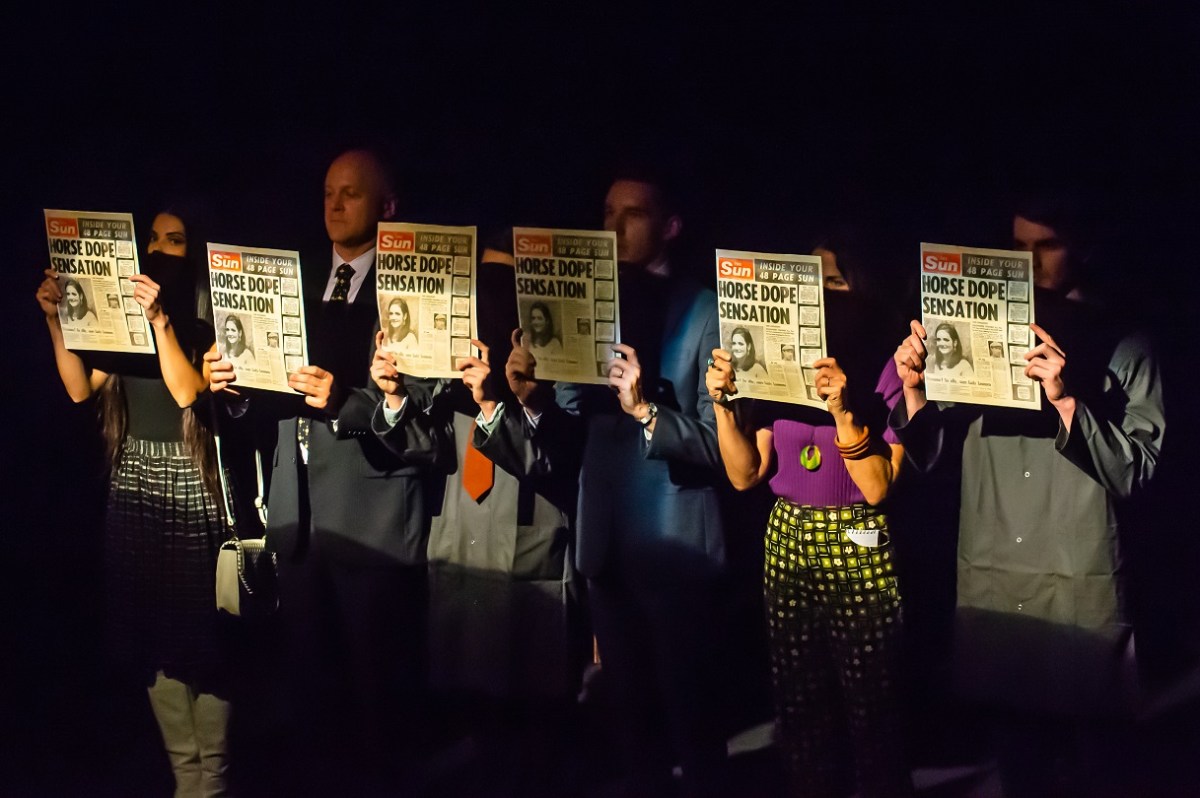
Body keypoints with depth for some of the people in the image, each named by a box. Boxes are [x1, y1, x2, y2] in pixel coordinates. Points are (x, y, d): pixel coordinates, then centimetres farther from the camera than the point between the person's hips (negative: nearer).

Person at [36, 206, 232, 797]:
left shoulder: (208, 322, -3)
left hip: (191, 491, -5)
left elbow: (190, 394, -15)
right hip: (133, 490, 5)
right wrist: (56, 320, -6)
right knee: (150, 633, 4)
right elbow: (80, 389, 3)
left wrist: (160, 321, -22)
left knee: (198, 635, -5)